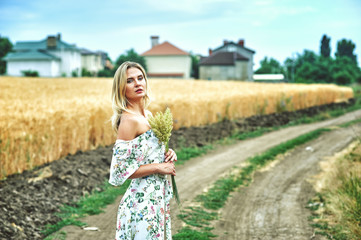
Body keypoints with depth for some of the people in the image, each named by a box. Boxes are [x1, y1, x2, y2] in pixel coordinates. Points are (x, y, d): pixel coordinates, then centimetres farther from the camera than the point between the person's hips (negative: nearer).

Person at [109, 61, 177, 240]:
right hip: (143, 200, -8)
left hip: (158, 197, 8)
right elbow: (119, 171, -21)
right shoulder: (128, 120, -18)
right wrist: (159, 167, -16)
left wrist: (167, 155, 1)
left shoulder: (147, 115, 8)